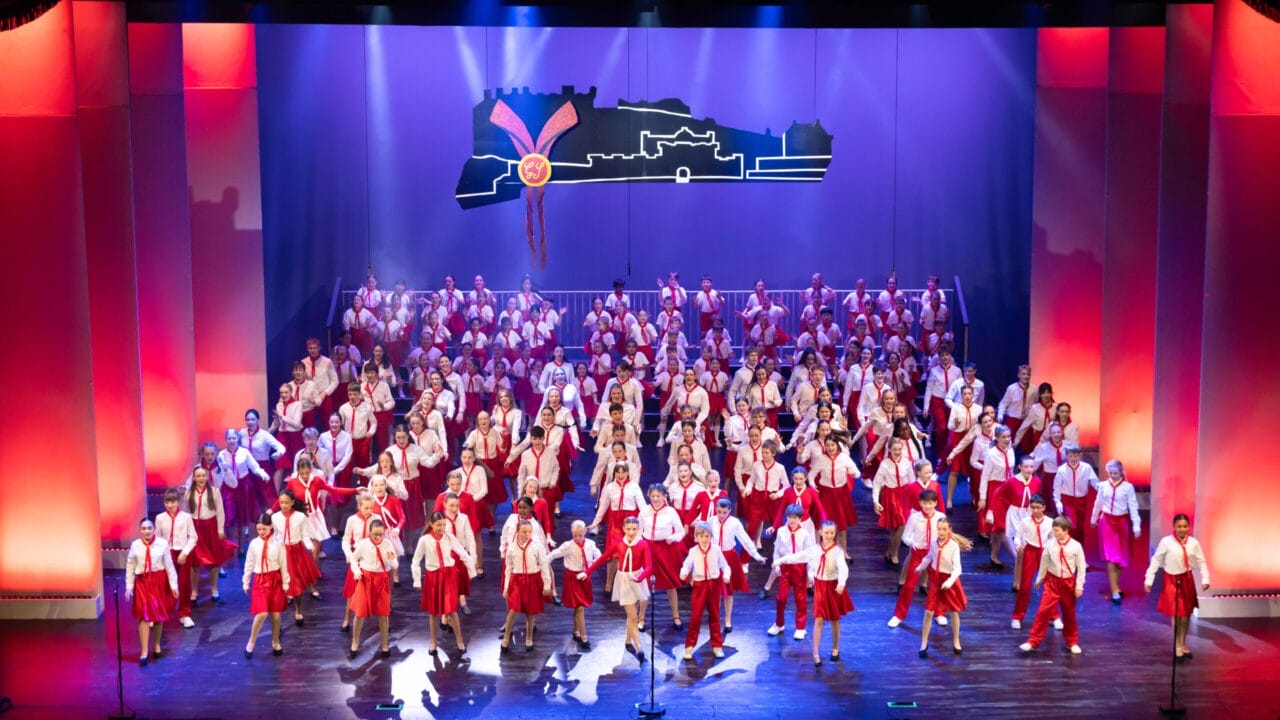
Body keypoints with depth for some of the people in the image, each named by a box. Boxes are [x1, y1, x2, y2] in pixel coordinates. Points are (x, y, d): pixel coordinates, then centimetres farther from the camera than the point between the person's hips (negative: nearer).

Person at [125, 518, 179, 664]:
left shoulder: (162, 544, -7)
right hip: (142, 582, 0)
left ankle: (156, 646, 31)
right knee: (144, 616, -6)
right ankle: (144, 652, -4)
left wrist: (173, 585, -2)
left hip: (159, 581, 0)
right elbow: (130, 568, 2)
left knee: (159, 615, 12)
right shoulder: (135, 545, -4)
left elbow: (169, 566, -3)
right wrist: (129, 587, 0)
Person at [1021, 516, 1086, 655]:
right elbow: (1044, 563, 5)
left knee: (1069, 614, 14)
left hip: (1069, 583, 0)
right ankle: (1033, 641, -3)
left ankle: (1072, 642, 33)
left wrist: (1079, 586, -3)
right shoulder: (1050, 546, -7)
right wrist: (1039, 580, 13)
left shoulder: (1075, 546, -11)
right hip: (1052, 581, 0)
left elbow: (1081, 567, -4)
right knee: (1043, 611, -8)